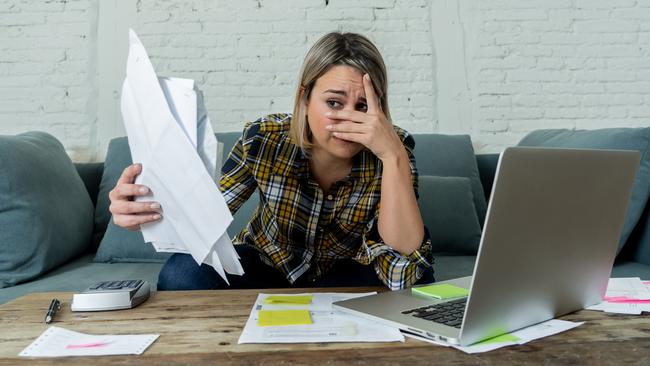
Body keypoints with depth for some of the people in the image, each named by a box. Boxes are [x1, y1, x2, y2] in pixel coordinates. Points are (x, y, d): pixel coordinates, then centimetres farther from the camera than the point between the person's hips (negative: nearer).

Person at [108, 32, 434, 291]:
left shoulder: (392, 151, -24)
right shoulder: (264, 139, -23)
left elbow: (403, 274, -34)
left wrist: (394, 156, -43)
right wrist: (148, 211, -39)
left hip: (345, 275, 1)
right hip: (267, 263, 0)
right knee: (183, 276, -27)